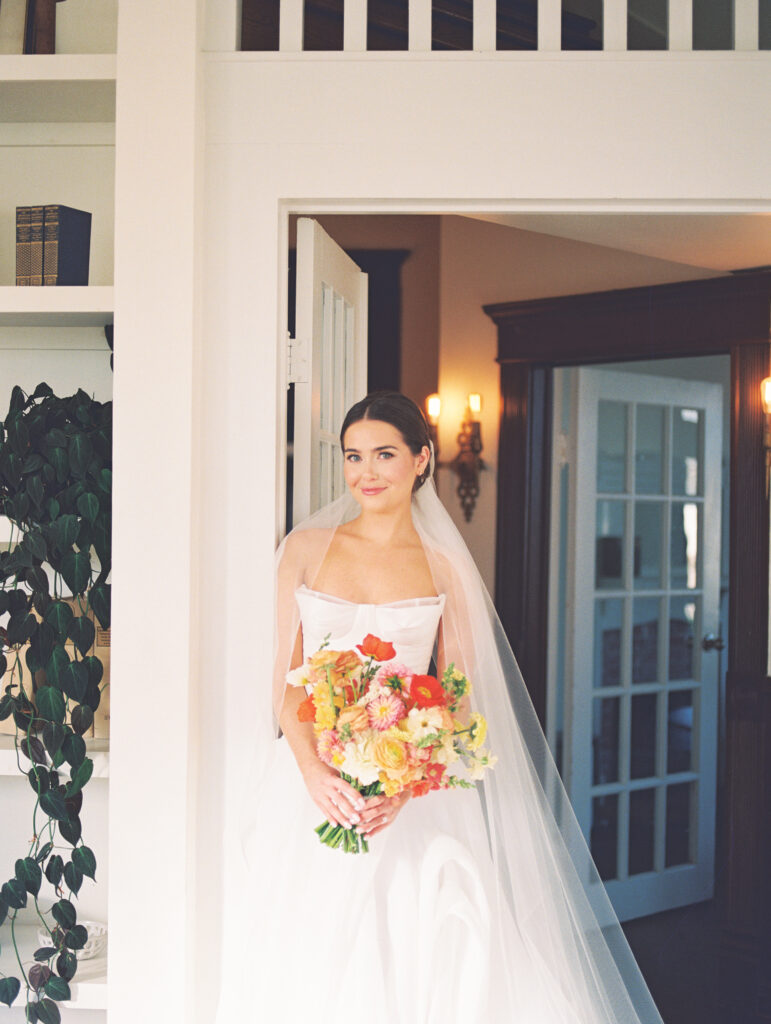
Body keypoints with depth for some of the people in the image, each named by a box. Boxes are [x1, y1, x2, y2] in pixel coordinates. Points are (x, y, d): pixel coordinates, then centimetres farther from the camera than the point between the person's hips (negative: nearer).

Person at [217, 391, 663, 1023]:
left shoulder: (444, 568, 6)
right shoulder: (306, 549, 6)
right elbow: (286, 681, 3)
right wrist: (315, 772, -15)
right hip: (313, 786, 1)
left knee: (424, 959, -9)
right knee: (313, 968, -2)